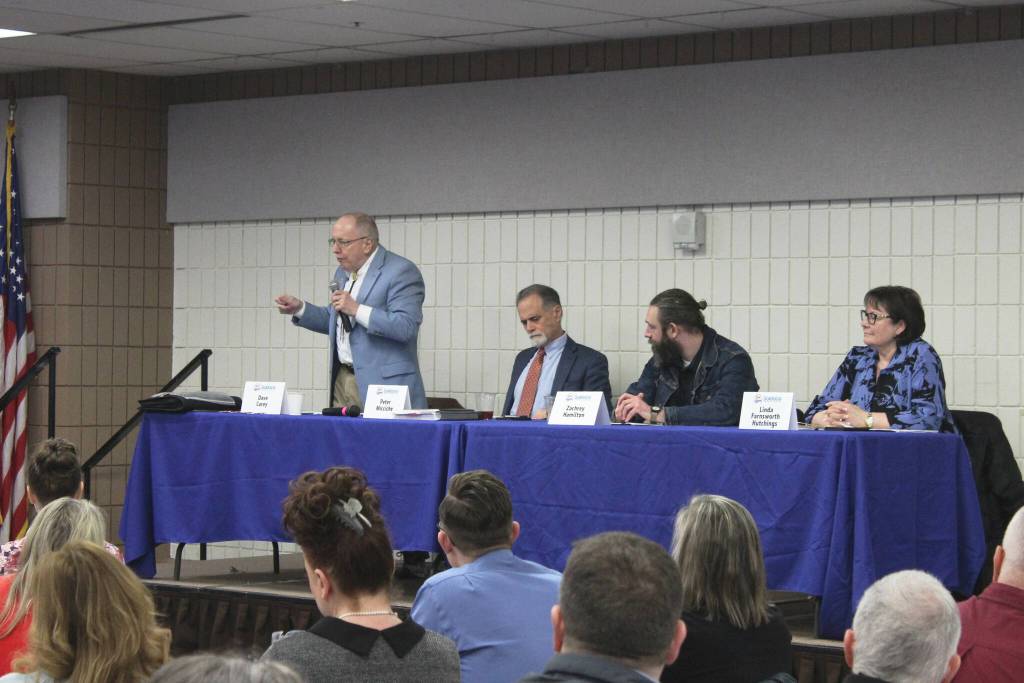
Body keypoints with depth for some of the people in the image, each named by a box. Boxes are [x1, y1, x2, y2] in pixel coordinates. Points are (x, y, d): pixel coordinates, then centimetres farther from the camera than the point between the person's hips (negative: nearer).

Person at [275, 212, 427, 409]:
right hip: (343, 378, 8)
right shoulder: (343, 272, 16)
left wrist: (357, 309, -24)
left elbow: (406, 327, -21)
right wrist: (299, 308, 10)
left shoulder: (401, 271, -11)